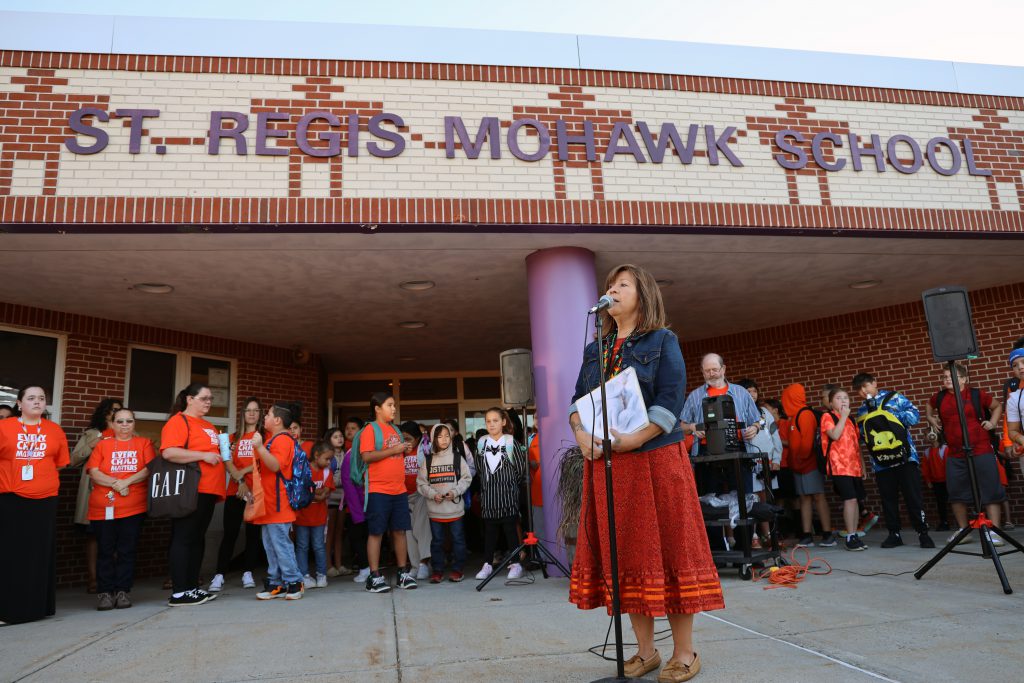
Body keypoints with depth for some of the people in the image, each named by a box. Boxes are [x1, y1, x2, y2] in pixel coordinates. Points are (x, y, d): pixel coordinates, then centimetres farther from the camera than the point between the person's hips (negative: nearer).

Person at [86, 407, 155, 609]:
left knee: (127, 551, 2)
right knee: (105, 551, 2)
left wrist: (127, 481, -14)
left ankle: (123, 591, 9)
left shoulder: (144, 443, 9)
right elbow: (93, 472, -1)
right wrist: (115, 483, -14)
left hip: (134, 507, 0)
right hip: (103, 507, 0)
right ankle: (105, 592, 9)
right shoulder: (102, 444, 10)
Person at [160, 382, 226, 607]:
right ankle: (179, 593, 1)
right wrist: (204, 455, -21)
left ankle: (192, 587, 20)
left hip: (208, 490, 9)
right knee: (183, 538, -4)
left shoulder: (208, 426, 20)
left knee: (198, 538, 12)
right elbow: (168, 453, -22)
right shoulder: (178, 421, -8)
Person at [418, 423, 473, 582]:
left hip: (455, 507, -1)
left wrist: (455, 491, -12)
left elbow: (466, 478, 2)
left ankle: (457, 569, 17)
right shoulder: (428, 460, 5)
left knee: (458, 539, 5)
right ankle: (437, 570, 18)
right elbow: (421, 482, 4)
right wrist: (433, 494, -11)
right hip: (435, 509, 1)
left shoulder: (457, 457, 2)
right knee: (437, 541, 8)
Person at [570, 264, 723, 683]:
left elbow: (670, 404, -10)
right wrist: (583, 437, -9)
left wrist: (630, 441, -19)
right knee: (625, 554, 7)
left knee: (667, 550, 0)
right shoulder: (594, 351, 15)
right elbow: (577, 401, 10)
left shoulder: (663, 342, 0)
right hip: (605, 465, 5)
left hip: (656, 460, -5)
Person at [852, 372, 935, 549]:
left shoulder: (895, 398, 3)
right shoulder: (861, 411, 15)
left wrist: (891, 415, -14)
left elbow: (914, 414, -7)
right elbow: (860, 437, 12)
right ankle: (894, 534, 18)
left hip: (905, 457, -4)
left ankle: (923, 533, 7)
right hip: (880, 462, 4)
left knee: (913, 497, -3)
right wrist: (866, 428, -9)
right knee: (888, 500, 8)